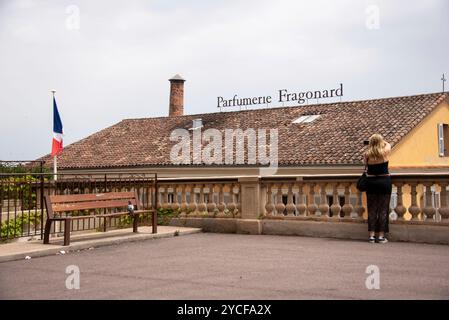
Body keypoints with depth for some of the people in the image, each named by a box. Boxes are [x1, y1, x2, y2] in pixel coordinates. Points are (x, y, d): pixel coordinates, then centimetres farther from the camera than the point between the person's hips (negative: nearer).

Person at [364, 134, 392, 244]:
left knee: (372, 209, 8)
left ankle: (372, 235, 8)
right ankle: (381, 236, 5)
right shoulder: (385, 152, -5)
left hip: (371, 182, 1)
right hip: (384, 181, -1)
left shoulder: (368, 154, -6)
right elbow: (388, 144, 17)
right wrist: (380, 140, 33)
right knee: (383, 209, 4)